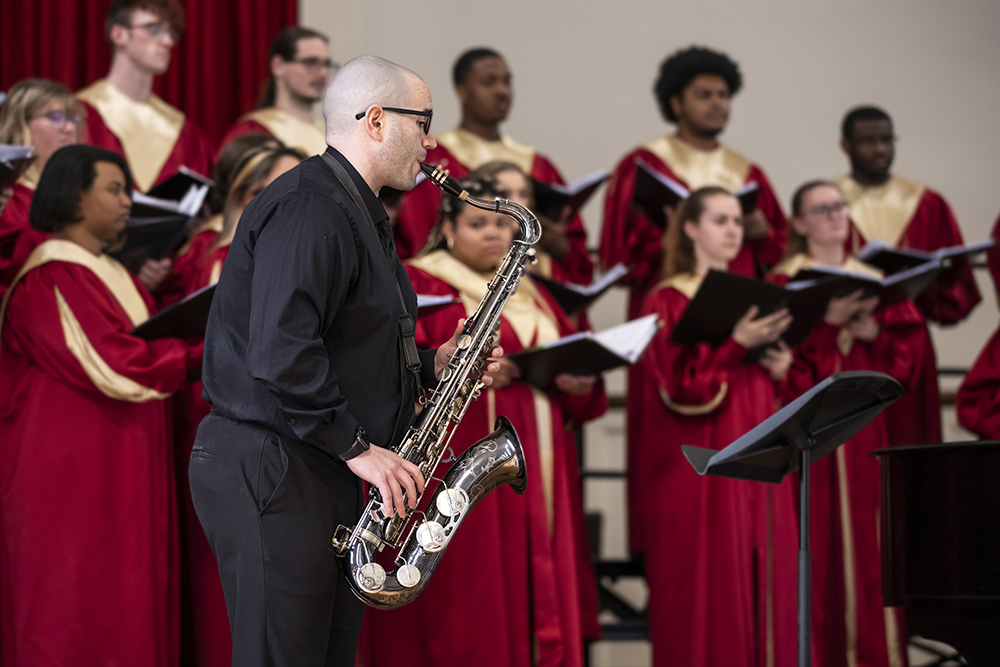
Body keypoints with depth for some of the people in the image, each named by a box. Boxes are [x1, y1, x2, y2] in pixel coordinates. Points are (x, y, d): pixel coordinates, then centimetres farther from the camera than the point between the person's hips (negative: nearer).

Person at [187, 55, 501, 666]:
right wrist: (357, 447, -20)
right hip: (267, 472, -11)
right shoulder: (308, 208, -16)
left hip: (320, 474, 11)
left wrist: (432, 364, 10)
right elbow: (281, 353, -26)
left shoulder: (355, 214, 19)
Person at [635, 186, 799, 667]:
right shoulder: (668, 301, -3)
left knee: (761, 576, 2)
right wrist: (736, 344, -21)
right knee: (707, 584, -7)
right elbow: (678, 382, -14)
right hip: (699, 463, -6)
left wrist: (779, 367, 0)